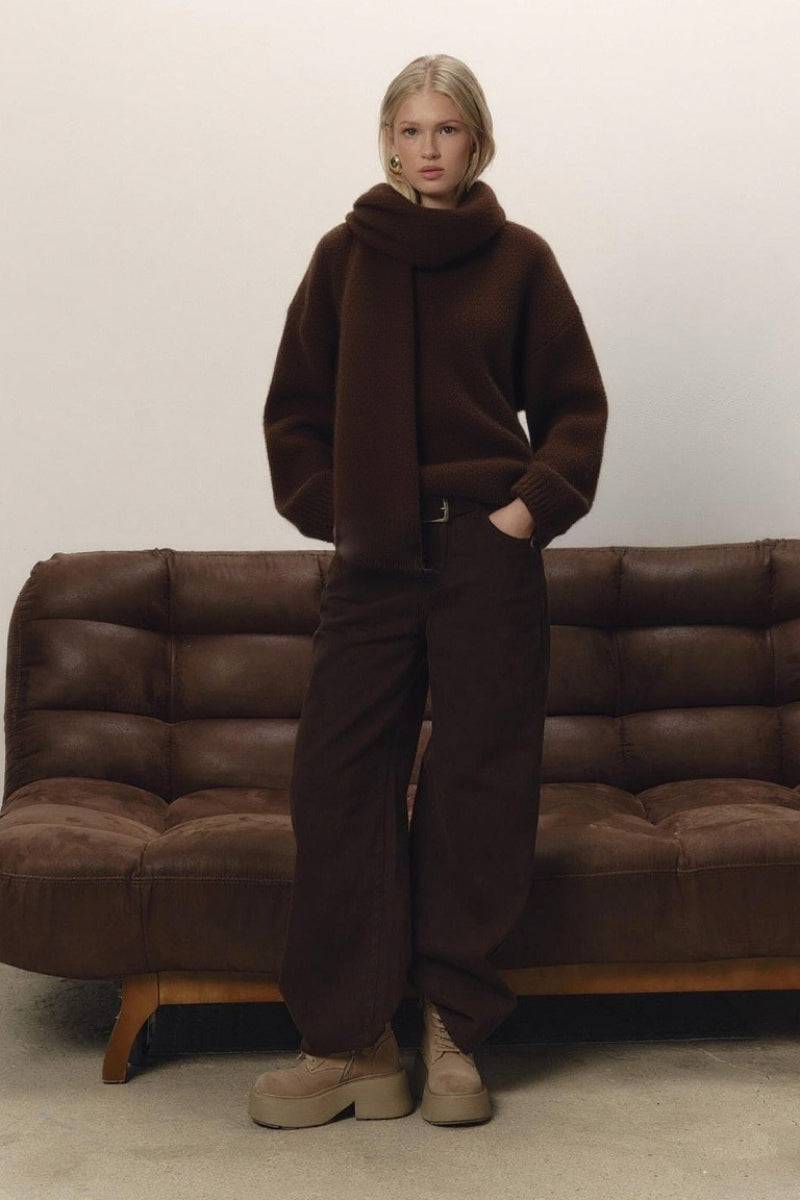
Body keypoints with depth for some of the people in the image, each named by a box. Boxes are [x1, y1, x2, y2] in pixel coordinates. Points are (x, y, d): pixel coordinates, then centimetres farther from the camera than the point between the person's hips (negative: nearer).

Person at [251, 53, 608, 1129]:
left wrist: (535, 505, -5)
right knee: (341, 785, -3)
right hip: (373, 558, 1)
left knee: (478, 788, 2)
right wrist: (326, 511, -1)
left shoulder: (519, 258, 5)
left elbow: (575, 404, 8)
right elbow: (294, 410, 11)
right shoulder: (346, 255, 7)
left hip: (487, 556, -1)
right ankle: (348, 1041, 5)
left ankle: (455, 1030, 14)